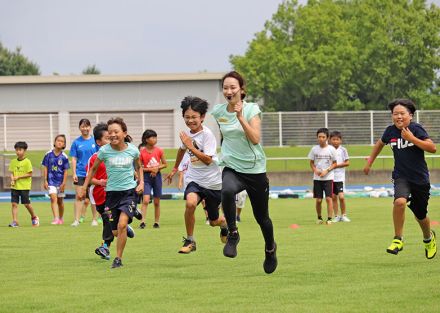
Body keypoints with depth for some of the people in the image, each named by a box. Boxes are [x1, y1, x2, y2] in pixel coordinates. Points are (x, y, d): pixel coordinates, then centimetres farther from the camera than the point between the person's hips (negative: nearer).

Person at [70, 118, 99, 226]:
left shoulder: (95, 141, 2)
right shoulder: (76, 142, 2)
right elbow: (74, 159, 2)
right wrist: (74, 173, -5)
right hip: (80, 173, -1)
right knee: (79, 197, -5)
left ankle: (94, 219, 15)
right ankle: (77, 220, -4)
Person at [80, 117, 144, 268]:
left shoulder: (133, 150, -5)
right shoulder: (104, 151, -7)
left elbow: (139, 167, 16)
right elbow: (93, 169, 9)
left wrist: (141, 182, 3)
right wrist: (84, 187, 9)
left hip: (130, 191, -1)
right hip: (112, 192, 2)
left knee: (122, 224, -20)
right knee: (115, 232, 6)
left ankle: (118, 259, -6)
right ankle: (127, 229, 44)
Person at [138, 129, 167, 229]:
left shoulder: (159, 151, 0)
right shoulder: (141, 152, -7)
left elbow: (165, 164, 8)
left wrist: (157, 168, -10)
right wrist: (150, 169, -16)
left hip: (157, 176, 3)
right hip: (146, 177, -3)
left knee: (157, 202, 9)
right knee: (145, 200, -17)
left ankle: (156, 222, 19)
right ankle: (142, 222, -18)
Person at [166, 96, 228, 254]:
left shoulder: (207, 134, -18)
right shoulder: (187, 133, 0)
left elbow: (208, 160, -27)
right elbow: (182, 149, 23)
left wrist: (191, 146, -33)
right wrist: (175, 169, 33)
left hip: (212, 181, -3)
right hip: (194, 179, 3)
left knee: (214, 221, 11)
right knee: (190, 203, -30)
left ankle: (225, 223, 50)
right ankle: (189, 240, -16)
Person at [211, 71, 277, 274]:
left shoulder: (251, 109, -10)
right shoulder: (218, 111, 0)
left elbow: (255, 139, -23)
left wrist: (240, 117, -29)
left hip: (255, 169, -1)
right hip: (232, 168, 1)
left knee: (261, 217, 10)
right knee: (227, 191, -36)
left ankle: (270, 248, 40)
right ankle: (232, 234, -20)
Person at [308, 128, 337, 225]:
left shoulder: (331, 149, -3)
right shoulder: (314, 149, 2)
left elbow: (334, 163, 2)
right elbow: (311, 162, 9)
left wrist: (326, 171, -12)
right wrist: (315, 170, -10)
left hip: (328, 177, -2)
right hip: (317, 178, 2)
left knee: (328, 198, -10)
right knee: (318, 200, 2)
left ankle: (329, 218, -6)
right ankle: (319, 218, 19)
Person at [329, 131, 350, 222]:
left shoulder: (343, 150, 0)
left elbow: (347, 163, -2)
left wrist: (337, 165, -10)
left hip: (340, 176, -3)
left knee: (341, 196, -12)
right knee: (333, 197, 6)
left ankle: (343, 215, 2)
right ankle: (336, 216, 14)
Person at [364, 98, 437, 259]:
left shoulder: (416, 129, -12)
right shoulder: (391, 131, -2)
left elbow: (433, 148, -22)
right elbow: (380, 143, 21)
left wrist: (412, 138, -26)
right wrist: (369, 162, 22)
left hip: (420, 178, -1)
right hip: (401, 177, 1)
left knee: (420, 214, 12)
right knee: (400, 201, -29)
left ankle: (428, 238, 46)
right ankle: (398, 239, -14)